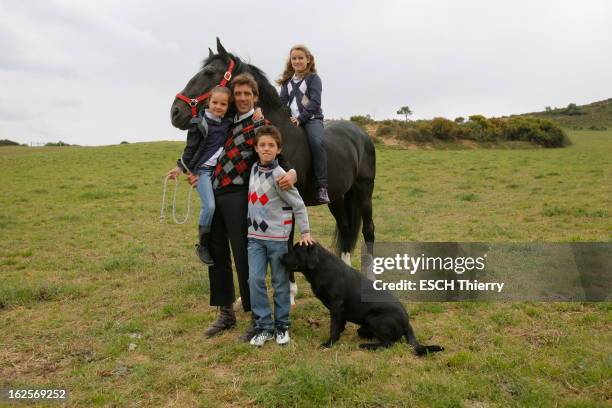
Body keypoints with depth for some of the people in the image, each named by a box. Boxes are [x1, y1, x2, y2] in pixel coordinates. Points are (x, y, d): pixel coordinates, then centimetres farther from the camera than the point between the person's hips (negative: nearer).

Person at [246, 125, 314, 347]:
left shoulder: (279, 175, -13)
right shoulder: (254, 168, 4)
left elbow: (298, 205, -9)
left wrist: (305, 232, -10)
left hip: (277, 237, -5)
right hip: (255, 236, 5)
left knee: (280, 283, 7)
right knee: (255, 280, -2)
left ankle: (282, 326, 21)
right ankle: (263, 326, 9)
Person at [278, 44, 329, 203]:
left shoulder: (313, 78, 5)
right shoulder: (287, 81, 21)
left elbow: (315, 102, -6)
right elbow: (282, 101, 15)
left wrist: (300, 118, -16)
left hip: (311, 118, -5)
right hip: (291, 119, 5)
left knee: (317, 142, -32)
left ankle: (322, 187, -33)